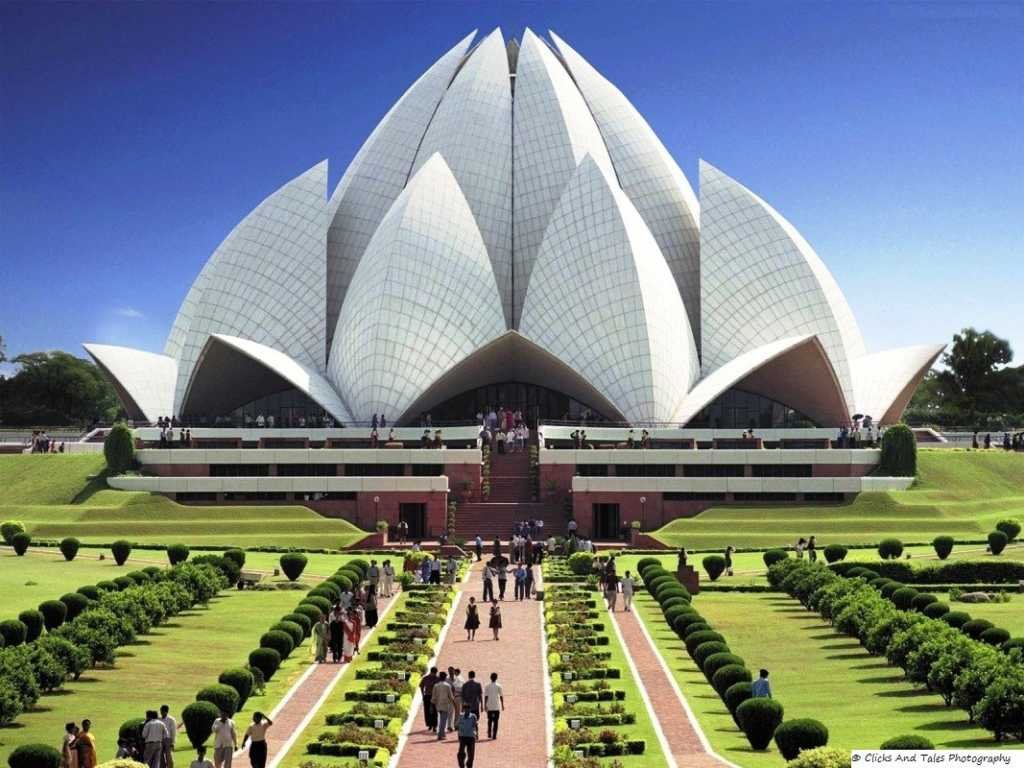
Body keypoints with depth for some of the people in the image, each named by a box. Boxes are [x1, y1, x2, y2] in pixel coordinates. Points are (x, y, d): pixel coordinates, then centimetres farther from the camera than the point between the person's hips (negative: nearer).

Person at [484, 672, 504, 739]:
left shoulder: (487, 686, 0)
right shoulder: (499, 686, -4)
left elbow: (486, 696, 0)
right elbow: (501, 696, -2)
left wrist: (485, 705, 6)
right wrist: (502, 705, 6)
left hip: (489, 706, 2)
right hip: (497, 706, -2)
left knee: (489, 721, 15)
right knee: (495, 721, 3)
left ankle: (489, 734, 15)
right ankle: (494, 735, 0)